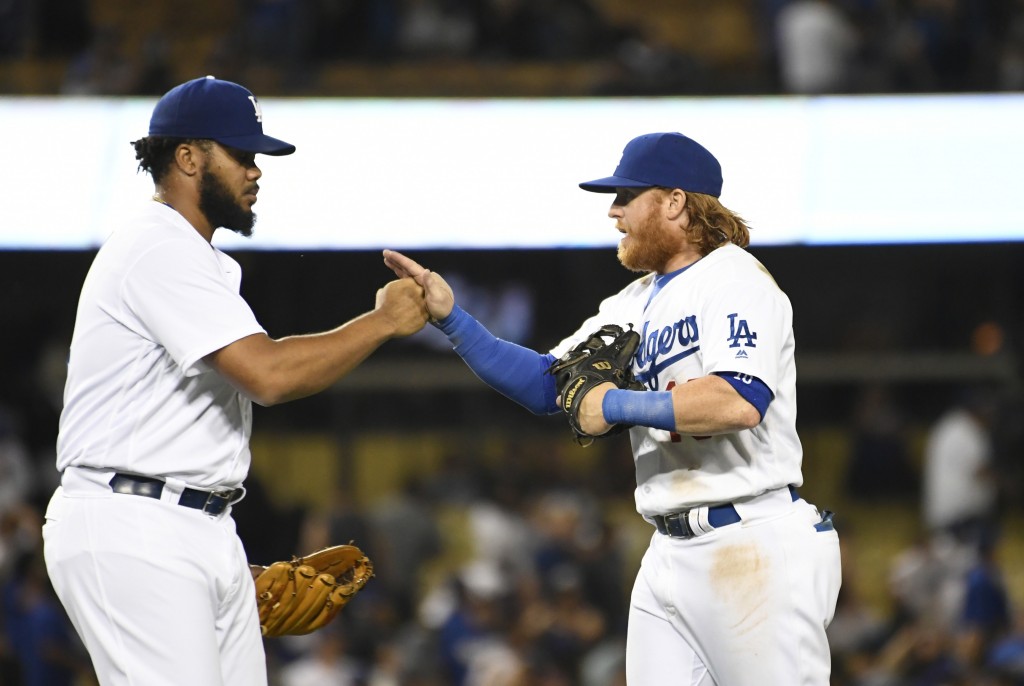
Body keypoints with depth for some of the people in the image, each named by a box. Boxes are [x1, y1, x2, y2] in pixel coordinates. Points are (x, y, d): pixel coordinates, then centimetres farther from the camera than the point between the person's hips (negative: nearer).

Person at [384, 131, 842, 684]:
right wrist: (450, 319, 6)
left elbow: (740, 404, -24)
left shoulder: (734, 278, -9)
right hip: (669, 554, 9)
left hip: (752, 551, -9)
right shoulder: (635, 304, 18)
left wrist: (619, 406, -15)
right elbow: (545, 384, 17)